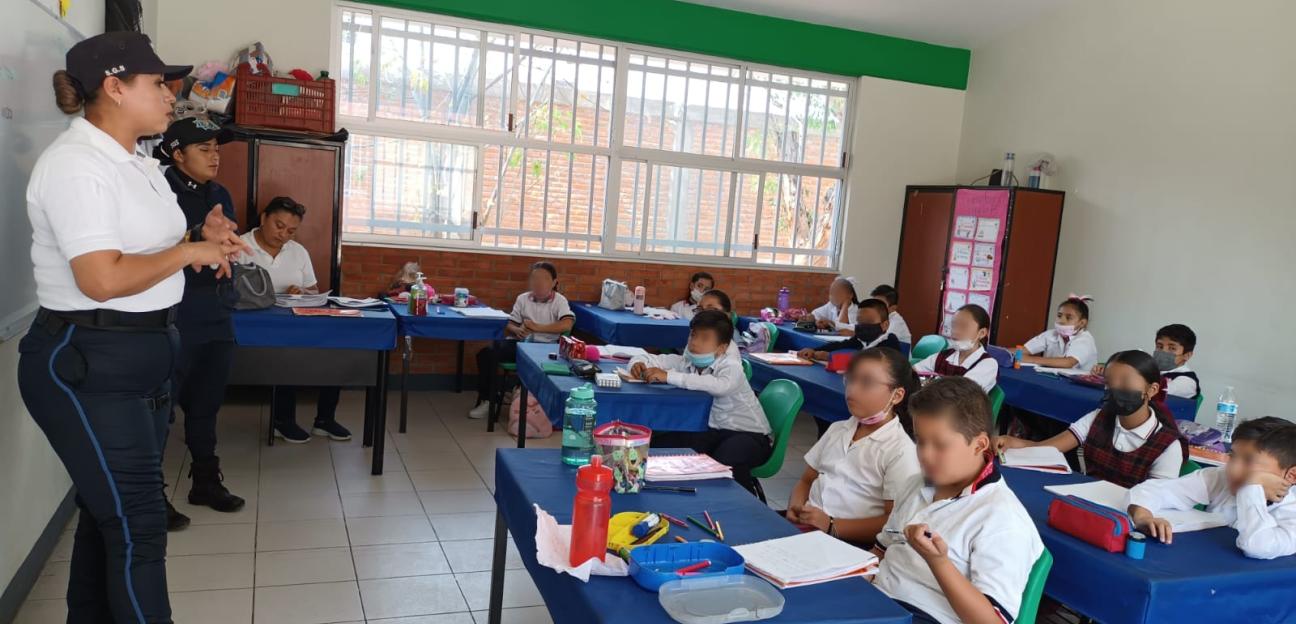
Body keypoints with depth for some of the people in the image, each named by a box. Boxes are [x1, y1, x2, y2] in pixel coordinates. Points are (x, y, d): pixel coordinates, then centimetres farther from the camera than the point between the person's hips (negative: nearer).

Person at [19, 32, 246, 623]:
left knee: (109, 511, 18)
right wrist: (190, 252, -16)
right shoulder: (75, 163, -18)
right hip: (87, 364, -9)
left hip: (144, 356, 10)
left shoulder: (140, 163, 12)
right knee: (137, 523, -5)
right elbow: (102, 280, -27)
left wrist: (203, 235, 4)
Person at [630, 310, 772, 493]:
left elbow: (720, 386, -44)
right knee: (658, 444, -11)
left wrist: (669, 376, -44)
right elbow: (648, 359, 3)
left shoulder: (730, 365, -20)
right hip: (714, 430, 6)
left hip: (748, 434, -6)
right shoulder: (687, 361, -3)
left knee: (722, 462, -37)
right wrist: (638, 364, -23)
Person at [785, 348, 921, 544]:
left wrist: (832, 526, -19)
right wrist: (796, 507, -2)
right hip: (806, 525, 7)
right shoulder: (838, 429, 17)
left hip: (850, 542, -7)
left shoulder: (901, 451, -6)